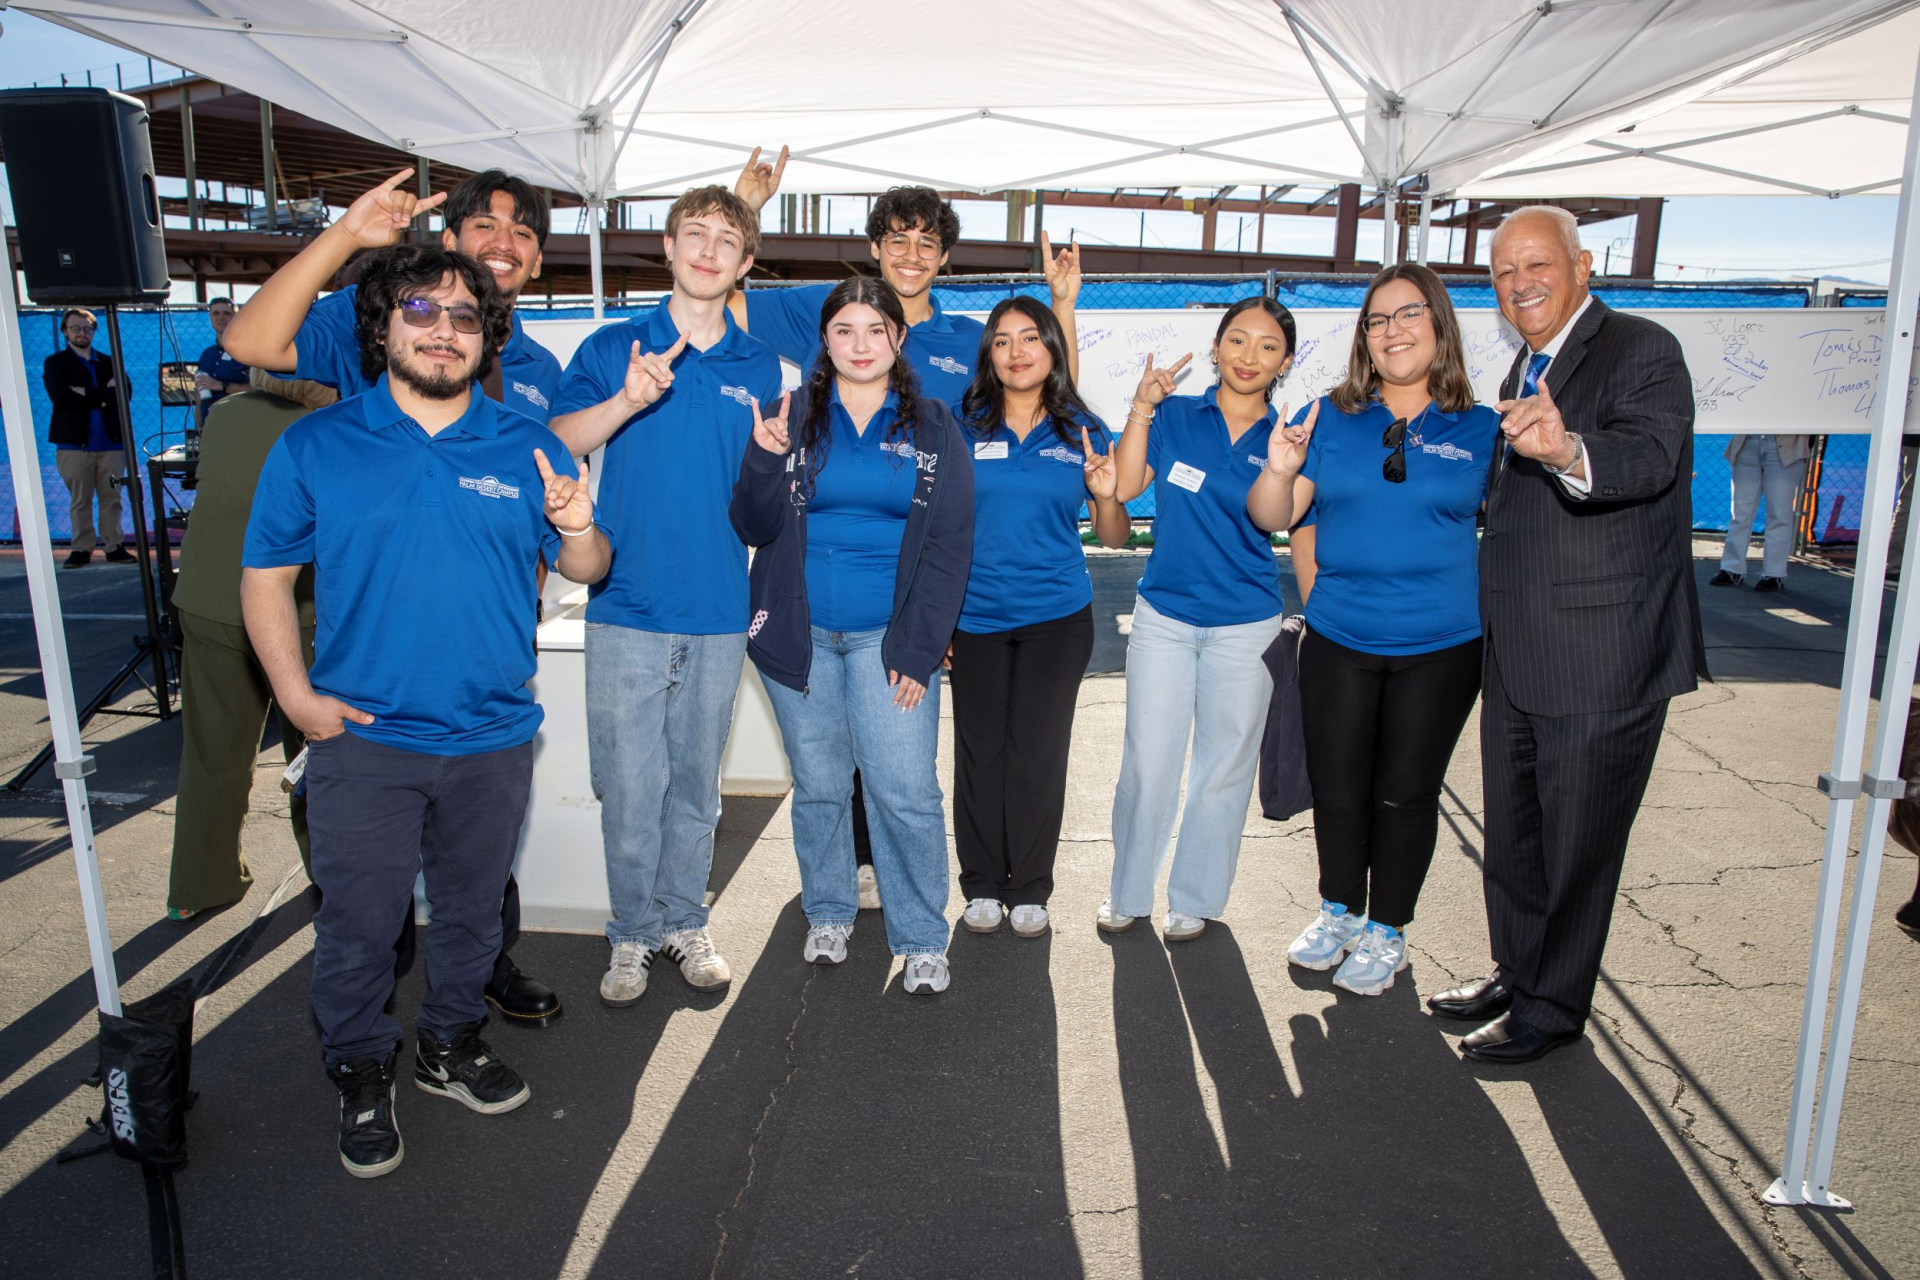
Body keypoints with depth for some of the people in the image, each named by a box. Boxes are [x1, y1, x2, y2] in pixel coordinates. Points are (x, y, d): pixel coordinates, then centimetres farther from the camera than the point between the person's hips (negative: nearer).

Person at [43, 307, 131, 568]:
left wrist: (87, 394, -10)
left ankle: (114, 546, 7)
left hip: (110, 441, 2)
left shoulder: (108, 363, 17)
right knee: (80, 500, 0)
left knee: (112, 498, 2)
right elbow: (60, 397, -9)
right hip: (74, 442, -2)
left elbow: (123, 393, -2)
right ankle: (81, 548, 5)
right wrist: (103, 396, -8)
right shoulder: (55, 363, 9)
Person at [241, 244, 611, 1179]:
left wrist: (580, 529, -20)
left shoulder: (526, 450, 2)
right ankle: (361, 1075, 28)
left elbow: (585, 572, 3)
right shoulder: (315, 446, -1)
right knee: (359, 922, 6)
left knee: (472, 908, 17)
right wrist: (297, 695, -8)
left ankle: (451, 1044, 39)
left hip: (493, 738, 2)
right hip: (362, 740, -2)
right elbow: (265, 576, 1)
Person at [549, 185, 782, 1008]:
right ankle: (633, 935, 19)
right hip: (627, 605, -2)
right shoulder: (613, 348, 4)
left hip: (719, 609, 2)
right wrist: (627, 400, -22)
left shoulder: (759, 367, 10)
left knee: (696, 780, 11)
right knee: (629, 784, 2)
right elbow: (554, 447, -7)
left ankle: (686, 923, 27)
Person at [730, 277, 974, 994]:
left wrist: (920, 651, -7)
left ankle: (921, 939, 11)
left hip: (887, 636, -1)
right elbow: (755, 529, 1)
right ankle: (828, 913, 31)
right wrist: (765, 460, -19)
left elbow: (949, 546, -1)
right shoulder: (791, 417, 5)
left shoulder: (932, 427, 3)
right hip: (800, 632, 2)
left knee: (905, 792, -5)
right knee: (818, 785, 11)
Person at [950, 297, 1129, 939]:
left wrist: (1107, 495, -15)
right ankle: (982, 886, 23)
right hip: (975, 616, 0)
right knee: (980, 751, 7)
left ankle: (1029, 891, 20)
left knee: (1038, 753, 5)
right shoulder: (961, 428, 0)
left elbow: (1114, 538, 6)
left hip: (1056, 618, 0)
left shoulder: (1083, 432, 2)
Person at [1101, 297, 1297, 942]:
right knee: (1147, 763, 6)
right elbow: (1124, 485, -10)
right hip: (1163, 616, 0)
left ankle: (1195, 898, 29)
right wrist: (1141, 409, -19)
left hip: (1246, 627, 0)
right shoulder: (1175, 416, 1)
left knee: (1224, 768, 11)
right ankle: (1128, 892, 25)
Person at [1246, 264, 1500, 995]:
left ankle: (1386, 932, 29)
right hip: (1339, 640, 2)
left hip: (1440, 646, -1)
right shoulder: (1331, 419, 1)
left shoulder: (1480, 431, -2)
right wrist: (1278, 472, -23)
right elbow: (1273, 518, -5)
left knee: (1405, 793, 10)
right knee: (1336, 788, 12)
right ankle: (1340, 911, 35)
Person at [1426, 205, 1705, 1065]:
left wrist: (1569, 451, -52)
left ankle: (1552, 1006, 23)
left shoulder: (1642, 351, -13)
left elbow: (1649, 458, -35)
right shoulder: (1525, 369, 14)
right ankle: (1516, 971, 39)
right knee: (1511, 827, 20)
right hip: (1516, 654, 9)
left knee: (1577, 839, 6)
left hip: (1602, 655, -9)